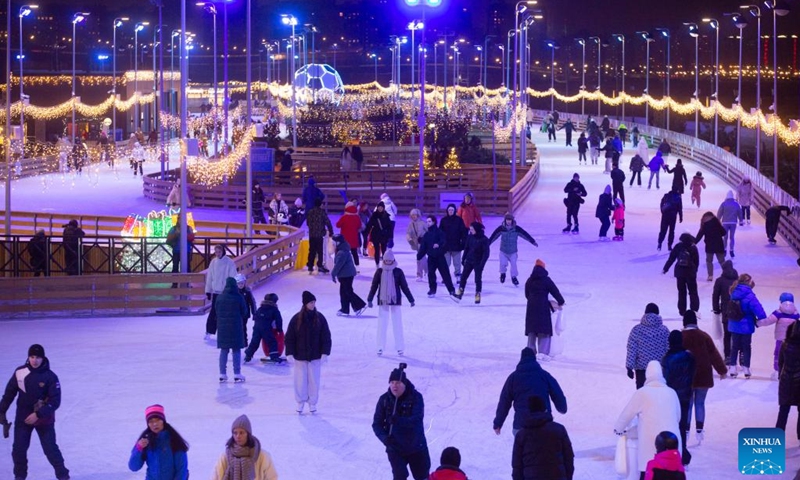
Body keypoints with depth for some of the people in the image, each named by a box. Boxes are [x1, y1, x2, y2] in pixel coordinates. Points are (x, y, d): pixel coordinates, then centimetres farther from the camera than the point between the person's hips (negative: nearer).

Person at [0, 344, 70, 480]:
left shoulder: (50, 377, -15)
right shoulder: (20, 373, -7)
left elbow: (55, 401, -15)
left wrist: (38, 414, -22)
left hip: (44, 419, -3)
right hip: (23, 417, 3)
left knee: (50, 448, -5)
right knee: (19, 449, 1)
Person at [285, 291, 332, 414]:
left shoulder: (319, 318, -4)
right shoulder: (296, 319, -7)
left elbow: (326, 337, -1)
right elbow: (289, 338, -3)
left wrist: (325, 353, -8)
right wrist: (289, 353, -9)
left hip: (315, 356, 1)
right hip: (300, 357, -1)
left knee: (314, 380, 7)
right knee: (300, 380, 6)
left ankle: (312, 403, 21)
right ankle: (300, 402, 23)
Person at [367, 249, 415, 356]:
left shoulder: (398, 272, -2)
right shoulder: (379, 271, 0)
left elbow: (404, 286, 2)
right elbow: (374, 286, 3)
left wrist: (411, 299, 2)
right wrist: (370, 299, -1)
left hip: (395, 300, -1)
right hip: (382, 301, 1)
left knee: (397, 324, 2)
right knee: (382, 324, 5)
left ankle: (400, 347, 7)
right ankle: (381, 347, 12)